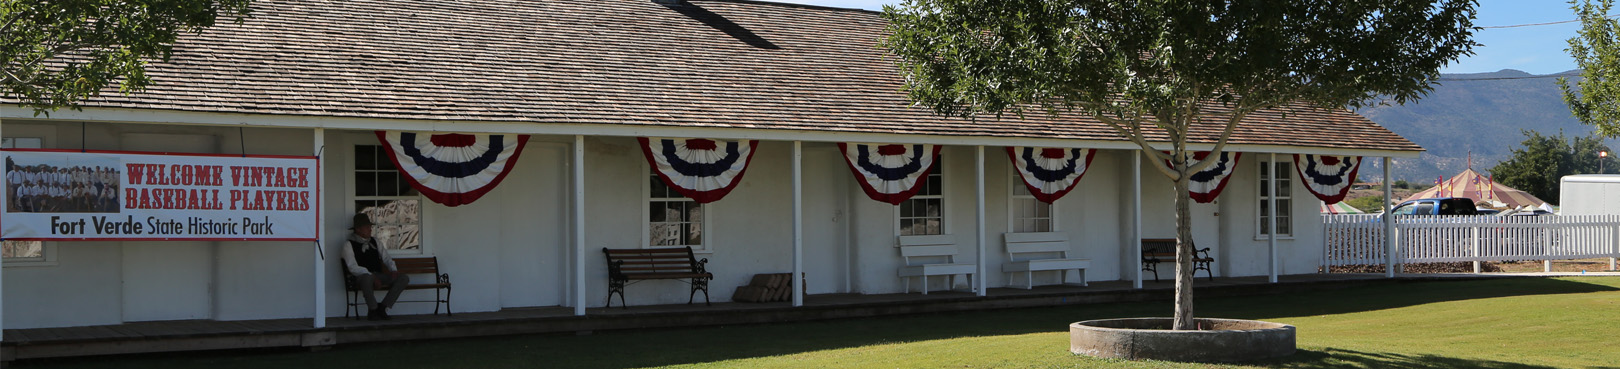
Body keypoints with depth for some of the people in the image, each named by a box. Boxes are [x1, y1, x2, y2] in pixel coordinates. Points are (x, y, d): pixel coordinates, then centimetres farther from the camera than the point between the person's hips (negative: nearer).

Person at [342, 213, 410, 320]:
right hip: (362, 277, -6)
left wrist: (393, 270, -5)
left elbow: (386, 258, 18)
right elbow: (353, 268, -12)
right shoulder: (349, 245, -3)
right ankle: (373, 310, -22)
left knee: (404, 278, -14)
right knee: (367, 278, -42)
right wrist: (373, 277, -22)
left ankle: (383, 307, -17)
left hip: (378, 276, 6)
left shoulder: (374, 241, 18)